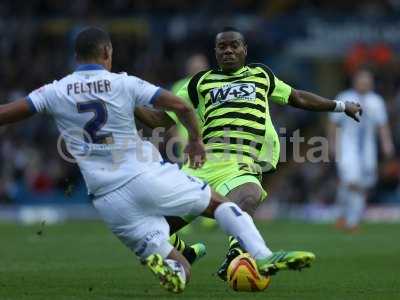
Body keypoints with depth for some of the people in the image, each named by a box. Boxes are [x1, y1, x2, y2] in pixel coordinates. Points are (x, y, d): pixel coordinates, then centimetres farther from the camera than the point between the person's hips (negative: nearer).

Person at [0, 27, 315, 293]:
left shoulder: (55, 93, 6)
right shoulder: (123, 84, 1)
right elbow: (181, 107, -1)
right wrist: (196, 140, 16)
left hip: (108, 201, 2)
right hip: (145, 177, -2)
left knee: (180, 272, 7)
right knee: (218, 202, 15)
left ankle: (162, 261, -28)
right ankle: (263, 256, -7)